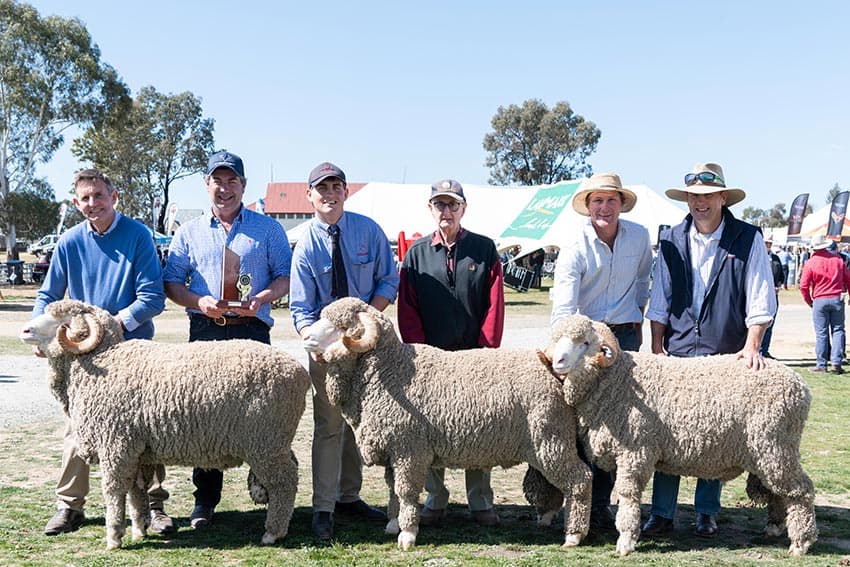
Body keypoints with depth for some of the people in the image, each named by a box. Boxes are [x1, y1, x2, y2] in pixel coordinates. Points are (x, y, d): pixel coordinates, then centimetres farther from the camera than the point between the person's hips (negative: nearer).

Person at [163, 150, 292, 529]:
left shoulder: (267, 229, 11)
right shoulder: (189, 232, 16)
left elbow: (286, 276, 7)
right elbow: (171, 283, 12)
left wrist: (262, 298, -12)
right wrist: (199, 301, -8)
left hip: (253, 330, -1)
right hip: (205, 331, 2)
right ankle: (205, 500, 10)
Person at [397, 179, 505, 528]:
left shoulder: (485, 249, 4)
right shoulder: (417, 253, 7)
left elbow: (495, 303, -1)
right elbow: (407, 308, 3)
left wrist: (486, 348, -9)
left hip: (475, 355, -1)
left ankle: (480, 502, 15)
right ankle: (435, 500, 17)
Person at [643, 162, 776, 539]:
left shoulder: (748, 239, -1)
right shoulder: (672, 240, 7)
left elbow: (760, 300, -2)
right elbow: (659, 301, 10)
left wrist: (751, 346, -11)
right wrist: (656, 347, 4)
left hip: (726, 356, -2)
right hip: (677, 354, 2)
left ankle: (707, 513, 20)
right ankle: (662, 514, 8)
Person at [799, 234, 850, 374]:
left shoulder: (810, 263, -6)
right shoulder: (838, 259, 4)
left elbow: (803, 285, -7)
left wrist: (809, 301, 8)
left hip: (820, 300, -2)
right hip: (837, 299, 2)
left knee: (821, 333, 3)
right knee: (838, 330, 8)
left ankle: (821, 365, 4)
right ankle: (836, 362, -1)